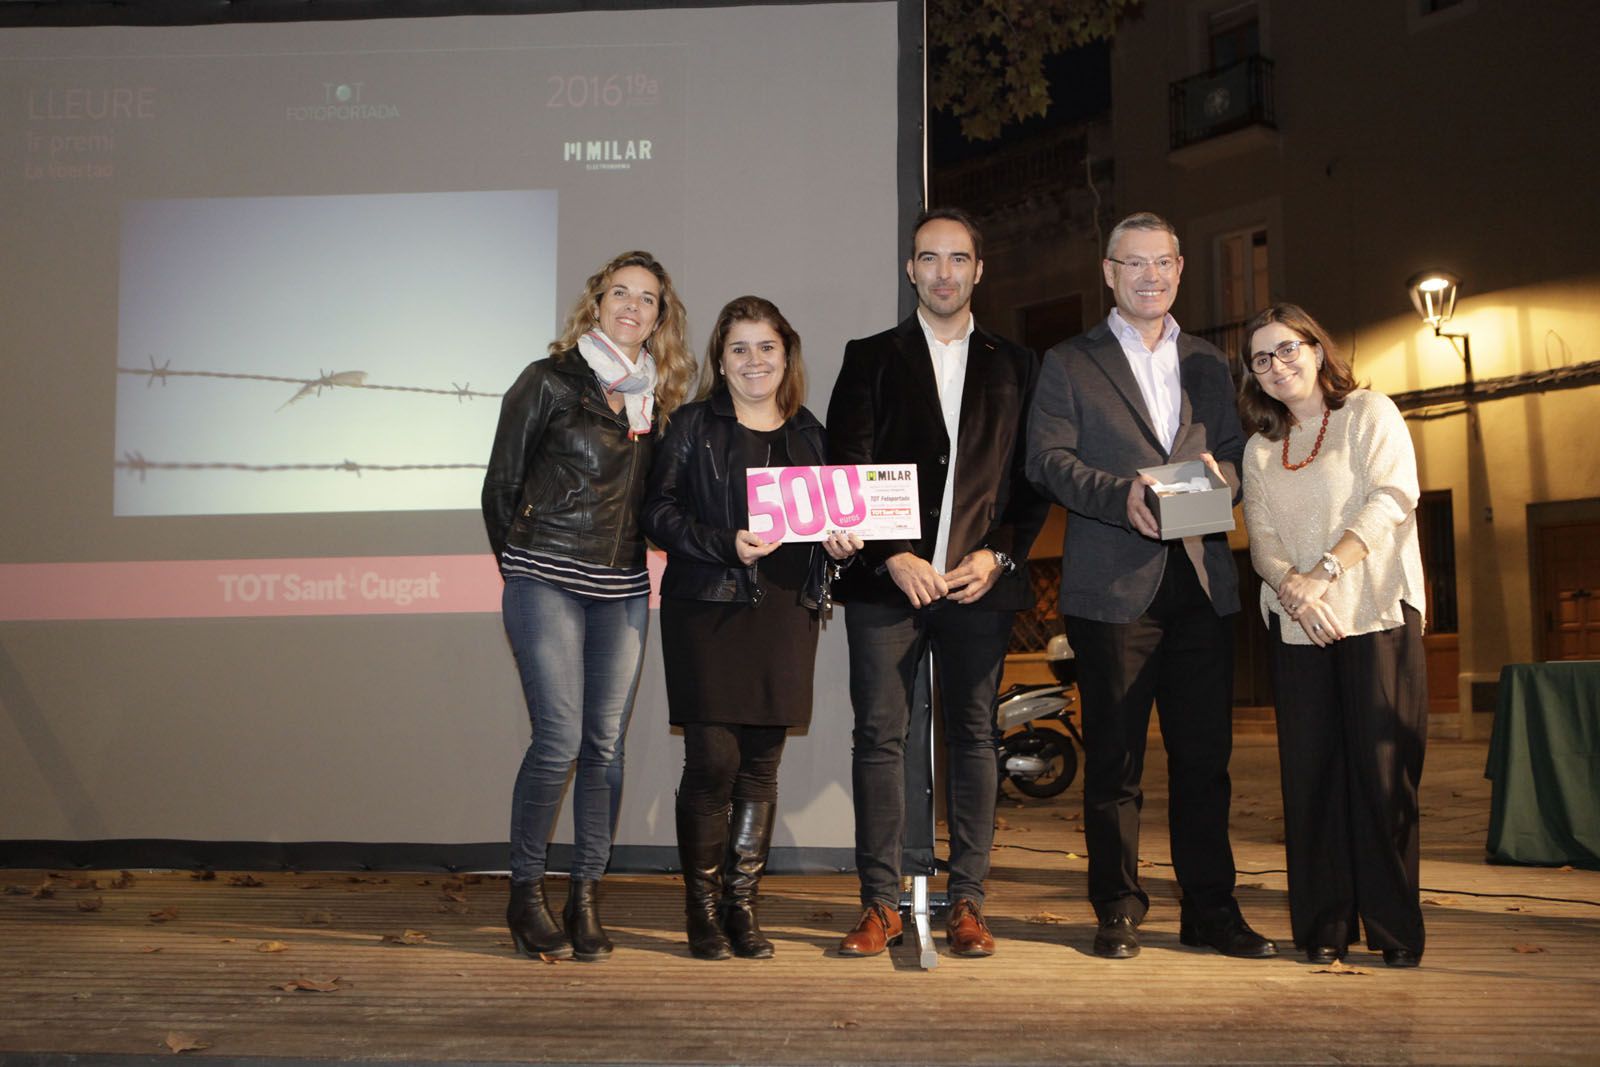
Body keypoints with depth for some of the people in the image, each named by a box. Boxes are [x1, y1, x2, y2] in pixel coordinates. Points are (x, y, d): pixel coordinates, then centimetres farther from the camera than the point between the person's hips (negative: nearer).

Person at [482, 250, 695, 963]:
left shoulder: (654, 398, 12)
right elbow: (501, 485, 3)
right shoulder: (549, 382, -1)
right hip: (547, 582, -4)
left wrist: (630, 557, 8)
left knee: (606, 743, 3)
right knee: (560, 739, -10)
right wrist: (523, 567, 9)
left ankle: (586, 896, 13)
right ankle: (525, 894, 7)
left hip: (622, 589, 5)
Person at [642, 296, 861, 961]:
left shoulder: (809, 434, 16)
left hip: (784, 613, 4)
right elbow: (659, 512, -2)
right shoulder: (693, 426, 5)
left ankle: (742, 904, 15)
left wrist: (840, 544, -1)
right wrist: (725, 544, -15)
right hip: (707, 609, -3)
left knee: (761, 766, 5)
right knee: (713, 760, -8)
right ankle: (703, 907, 7)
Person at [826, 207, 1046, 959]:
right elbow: (847, 469, 2)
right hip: (886, 580, -1)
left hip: (981, 581, 1)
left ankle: (966, 903, 11)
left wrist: (999, 556, -6)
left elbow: (1034, 477, 9)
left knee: (973, 739, 3)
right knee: (878, 736, -2)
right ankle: (880, 903, 6)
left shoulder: (1016, 366, 14)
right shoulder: (870, 359, 10)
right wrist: (893, 557, -10)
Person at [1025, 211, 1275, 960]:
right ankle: (1117, 911, 13)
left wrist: (1216, 473, -9)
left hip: (1202, 581, 4)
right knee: (1114, 757, 2)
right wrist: (1122, 495, -19)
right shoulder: (1069, 364, 7)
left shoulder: (1208, 365, 19)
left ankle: (1210, 909, 16)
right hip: (1113, 584, -3)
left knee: (1205, 754, 6)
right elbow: (1048, 459, -4)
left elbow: (1235, 454, 15)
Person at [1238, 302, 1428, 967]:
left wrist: (1326, 571, -20)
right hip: (1297, 629, 4)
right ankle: (1323, 927, 8)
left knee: (1383, 770, -5)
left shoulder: (1369, 413, 5)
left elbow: (1391, 499, -9)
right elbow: (1261, 539, 7)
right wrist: (1295, 589, -14)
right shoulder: (1260, 449, 17)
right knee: (1310, 773, 1)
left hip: (1377, 616, -3)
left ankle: (1395, 929, 4)